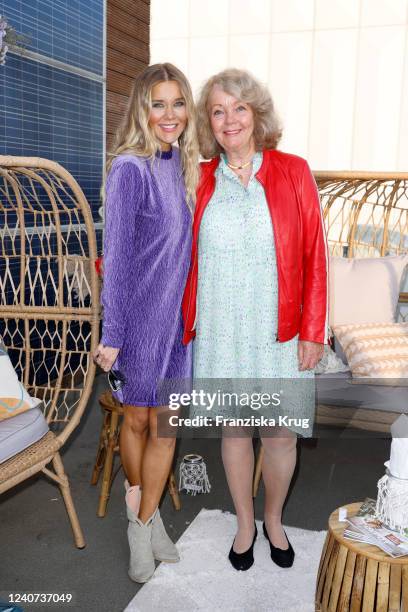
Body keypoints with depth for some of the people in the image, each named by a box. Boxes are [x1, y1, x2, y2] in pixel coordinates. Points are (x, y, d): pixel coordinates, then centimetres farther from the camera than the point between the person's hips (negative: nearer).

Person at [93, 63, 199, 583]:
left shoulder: (182, 164, 6)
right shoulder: (129, 169, -14)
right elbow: (115, 256, -14)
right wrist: (111, 335, -13)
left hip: (177, 311, 6)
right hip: (138, 312, -6)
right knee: (137, 419, 11)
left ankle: (145, 521, 30)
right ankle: (137, 498, 38)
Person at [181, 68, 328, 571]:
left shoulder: (293, 172, -2)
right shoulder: (200, 179, 3)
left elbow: (314, 255, -2)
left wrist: (312, 331, -5)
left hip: (278, 333, -1)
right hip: (219, 332, 1)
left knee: (280, 434, 8)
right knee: (234, 430, 12)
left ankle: (273, 520, 36)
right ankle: (245, 524, 36)